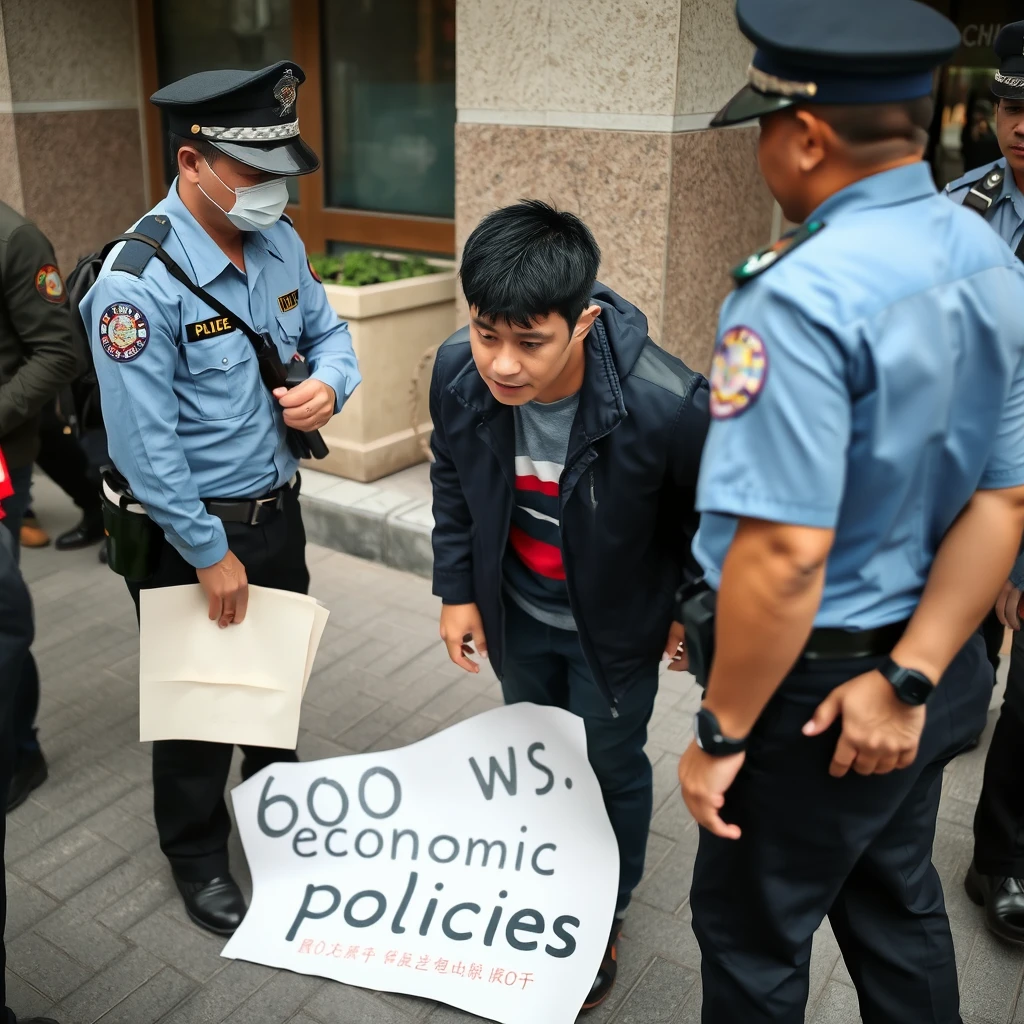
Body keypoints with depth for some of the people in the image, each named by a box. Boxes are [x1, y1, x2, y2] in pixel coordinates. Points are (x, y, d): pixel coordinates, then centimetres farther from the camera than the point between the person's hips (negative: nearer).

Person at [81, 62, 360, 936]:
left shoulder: (281, 244, -3)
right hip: (190, 531, -6)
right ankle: (199, 860, 36)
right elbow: (144, 444, -23)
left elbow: (326, 330, 12)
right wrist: (211, 553, -17)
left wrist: (329, 383, -12)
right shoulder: (138, 282, -24)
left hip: (278, 507, 7)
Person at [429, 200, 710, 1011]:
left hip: (614, 624, -4)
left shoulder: (668, 404, -37)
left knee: (610, 771, 16)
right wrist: (457, 589, 0)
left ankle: (605, 916, 45)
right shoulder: (459, 373, -24)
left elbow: (712, 515, -15)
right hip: (515, 612, 4)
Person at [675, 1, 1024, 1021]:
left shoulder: (801, 298, -26)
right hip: (937, 664, 8)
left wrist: (721, 733, -16)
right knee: (896, 905, 28)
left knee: (752, 936, 15)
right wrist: (909, 677, -5)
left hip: (817, 693, -8)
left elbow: (786, 554, -29)